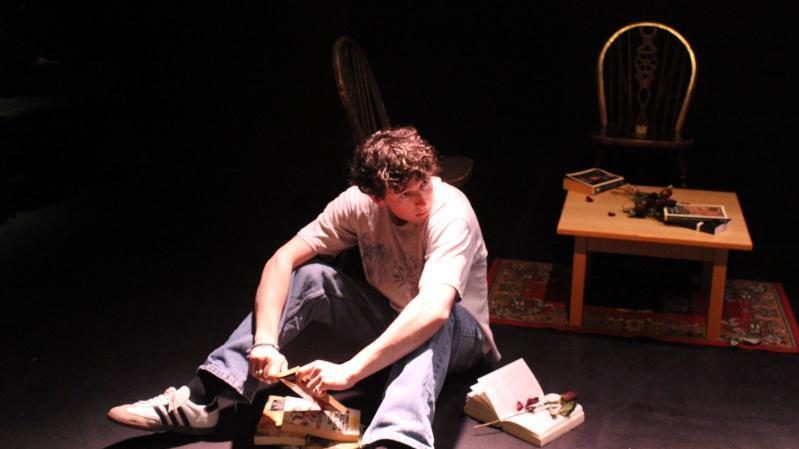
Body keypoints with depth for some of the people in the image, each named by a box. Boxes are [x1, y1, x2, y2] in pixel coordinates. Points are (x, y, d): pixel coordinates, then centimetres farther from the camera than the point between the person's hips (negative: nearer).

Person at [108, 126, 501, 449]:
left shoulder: (450, 213, -31)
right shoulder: (359, 202, -17)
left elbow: (434, 310, -46)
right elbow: (283, 259, -20)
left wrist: (349, 371, -50)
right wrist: (265, 342, -36)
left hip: (455, 337, -4)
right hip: (388, 323, 4)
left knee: (438, 319, -40)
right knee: (309, 277, -20)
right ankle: (202, 398, -24)